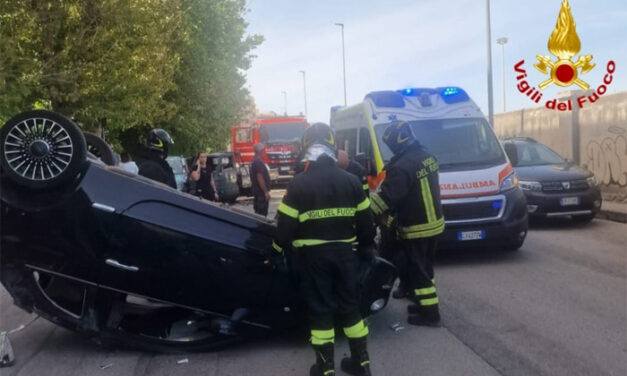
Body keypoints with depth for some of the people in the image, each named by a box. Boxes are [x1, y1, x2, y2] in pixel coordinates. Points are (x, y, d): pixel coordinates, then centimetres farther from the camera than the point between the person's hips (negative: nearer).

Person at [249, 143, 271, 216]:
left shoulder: (253, 161, 13)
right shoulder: (259, 162, -19)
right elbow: (260, 178, -24)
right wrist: (266, 192, -22)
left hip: (256, 191, 10)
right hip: (261, 192, -10)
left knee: (258, 213, 15)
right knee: (262, 213, -7)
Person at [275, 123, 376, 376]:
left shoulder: (299, 183, -10)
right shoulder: (351, 181, 1)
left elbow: (286, 223, -9)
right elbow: (365, 219, 7)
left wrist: (278, 249, 7)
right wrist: (368, 248, 20)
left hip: (313, 255, -3)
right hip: (345, 252, 3)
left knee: (320, 309, 6)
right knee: (350, 306, 14)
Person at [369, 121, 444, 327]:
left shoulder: (403, 166, -25)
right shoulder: (427, 157, 6)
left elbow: (387, 196, -26)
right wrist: (390, 211, 15)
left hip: (416, 228, -9)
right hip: (433, 223, 9)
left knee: (417, 271, 2)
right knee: (424, 268, 21)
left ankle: (429, 313, 7)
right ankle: (425, 303, 32)